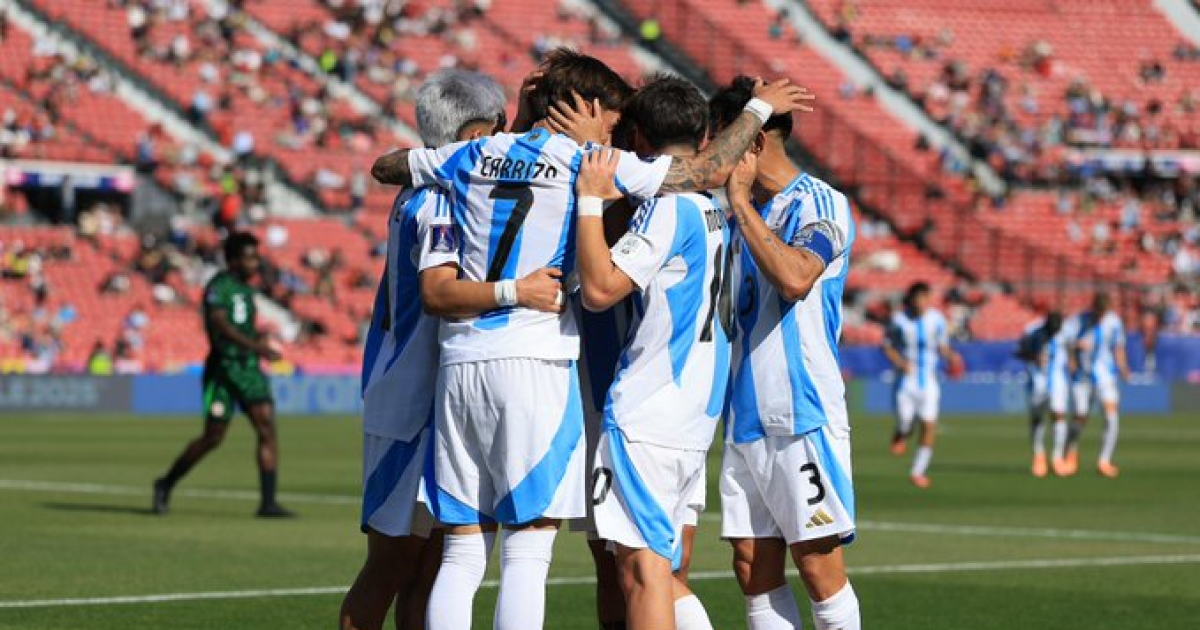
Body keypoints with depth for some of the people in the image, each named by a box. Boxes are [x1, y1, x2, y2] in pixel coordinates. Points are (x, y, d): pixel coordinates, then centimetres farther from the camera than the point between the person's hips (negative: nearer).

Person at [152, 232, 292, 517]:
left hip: (249, 366, 7)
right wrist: (257, 346, -35)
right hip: (223, 367, -7)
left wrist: (259, 336, 10)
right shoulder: (219, 287, -10)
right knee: (213, 437, 0)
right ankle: (166, 485, 22)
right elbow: (220, 324, -26)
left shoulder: (246, 289, 17)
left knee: (267, 427, -10)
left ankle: (268, 502, -13)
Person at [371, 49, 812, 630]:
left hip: (460, 363, 5)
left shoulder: (475, 156, 12)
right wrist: (760, 107, 17)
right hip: (535, 364, -5)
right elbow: (709, 169, 2)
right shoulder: (588, 162, 0)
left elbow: (384, 166, 29)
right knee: (528, 550, -4)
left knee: (462, 554, 7)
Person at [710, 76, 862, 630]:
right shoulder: (738, 209, 16)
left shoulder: (820, 204, -7)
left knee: (818, 565, -8)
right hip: (746, 418, 8)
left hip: (803, 416, -8)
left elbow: (796, 278, -25)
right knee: (755, 571, 4)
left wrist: (741, 202, -16)